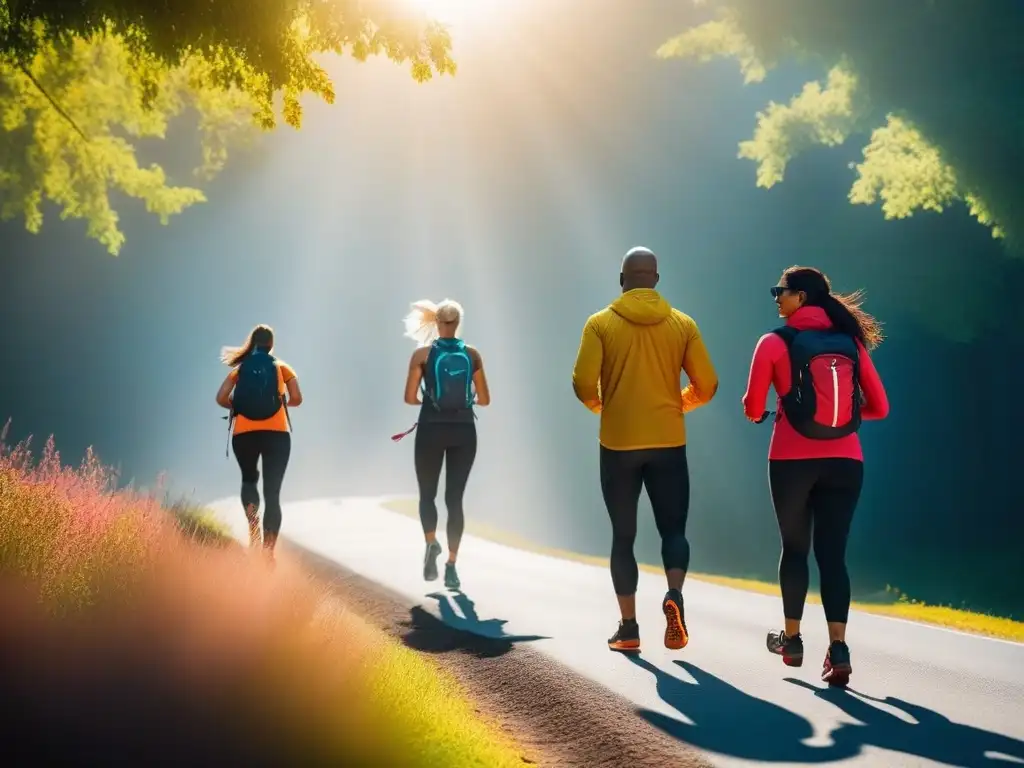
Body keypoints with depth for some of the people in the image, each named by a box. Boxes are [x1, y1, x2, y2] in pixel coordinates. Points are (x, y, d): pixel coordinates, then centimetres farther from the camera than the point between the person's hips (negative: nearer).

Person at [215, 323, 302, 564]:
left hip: (244, 434, 1)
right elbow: (296, 399, 0)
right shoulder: (282, 367, 12)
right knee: (272, 492, 1)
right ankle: (268, 553, -8)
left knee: (249, 479, 25)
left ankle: (253, 527, -3)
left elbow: (221, 398, 1)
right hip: (276, 433, -1)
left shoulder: (240, 368, 13)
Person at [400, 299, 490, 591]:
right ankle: (451, 566, 0)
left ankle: (431, 543, -11)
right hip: (463, 431, 1)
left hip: (431, 429, -1)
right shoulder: (472, 354, 2)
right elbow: (483, 400, 4)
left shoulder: (423, 353, -4)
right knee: (455, 498, 5)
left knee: (427, 493, 14)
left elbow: (410, 398, -6)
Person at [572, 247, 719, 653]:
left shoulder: (601, 323, -3)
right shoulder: (683, 324, 2)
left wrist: (601, 405, 10)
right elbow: (707, 386, 1)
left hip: (618, 444, 0)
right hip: (669, 443, 1)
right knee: (673, 528, 9)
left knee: (623, 535, 10)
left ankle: (629, 626, 8)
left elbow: (583, 383, -11)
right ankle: (674, 595, -18)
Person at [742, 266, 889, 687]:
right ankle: (838, 650, -12)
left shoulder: (775, 342, -3)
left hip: (793, 459, -2)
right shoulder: (850, 341, 7)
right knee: (833, 553, 2)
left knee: (794, 547, 15)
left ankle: (791, 639, 26)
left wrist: (760, 414, 19)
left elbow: (752, 406, -4)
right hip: (845, 461, 2)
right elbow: (879, 407, 6)